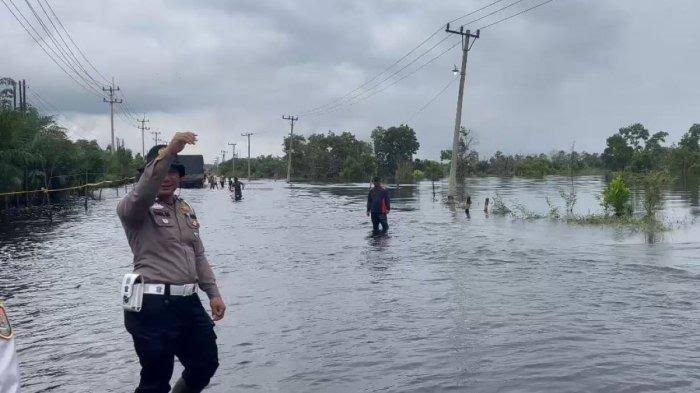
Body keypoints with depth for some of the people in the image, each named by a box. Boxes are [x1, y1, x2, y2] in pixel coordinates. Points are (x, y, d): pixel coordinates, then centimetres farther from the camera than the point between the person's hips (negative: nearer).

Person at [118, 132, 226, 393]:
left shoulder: (186, 210, 15)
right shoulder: (136, 209, -7)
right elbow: (142, 194, -33)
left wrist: (213, 293, 14)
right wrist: (168, 152, -43)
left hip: (189, 303, 7)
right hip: (154, 307, -7)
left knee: (206, 364, 17)